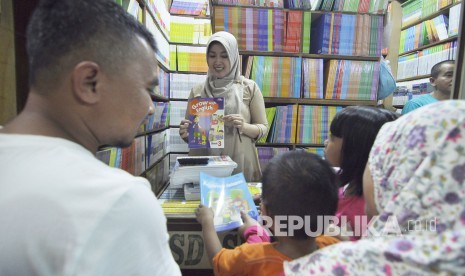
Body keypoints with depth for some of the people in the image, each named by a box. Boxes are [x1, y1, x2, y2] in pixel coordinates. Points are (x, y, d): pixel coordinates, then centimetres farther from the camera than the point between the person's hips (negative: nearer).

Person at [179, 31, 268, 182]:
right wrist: (185, 134, -11)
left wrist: (244, 127, -17)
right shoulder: (197, 90, 4)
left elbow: (263, 127, 1)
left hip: (240, 164, -1)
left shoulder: (249, 87, -1)